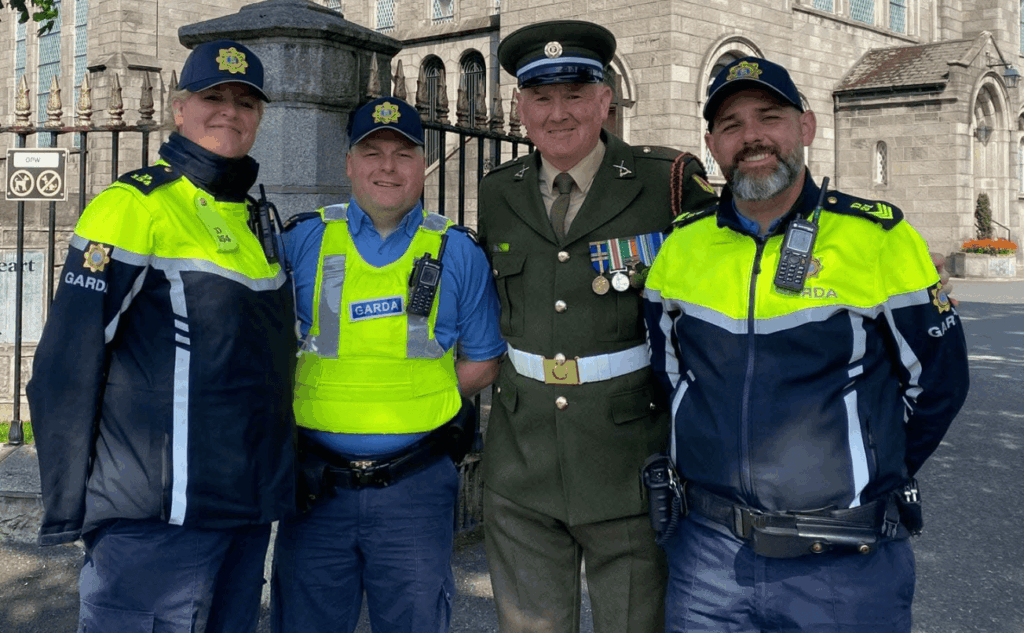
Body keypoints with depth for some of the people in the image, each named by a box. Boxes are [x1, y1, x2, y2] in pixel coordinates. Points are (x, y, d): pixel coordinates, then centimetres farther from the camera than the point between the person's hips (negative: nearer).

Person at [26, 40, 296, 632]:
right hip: (159, 516, -7)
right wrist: (67, 510, -13)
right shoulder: (134, 207, -9)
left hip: (248, 507, 7)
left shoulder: (254, 219, 13)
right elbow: (68, 366, -12)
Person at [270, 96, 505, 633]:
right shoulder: (302, 241, 3)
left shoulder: (457, 253, 3)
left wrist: (414, 400, -4)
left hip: (416, 490, 0)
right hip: (316, 484, 1)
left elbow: (482, 362, 8)